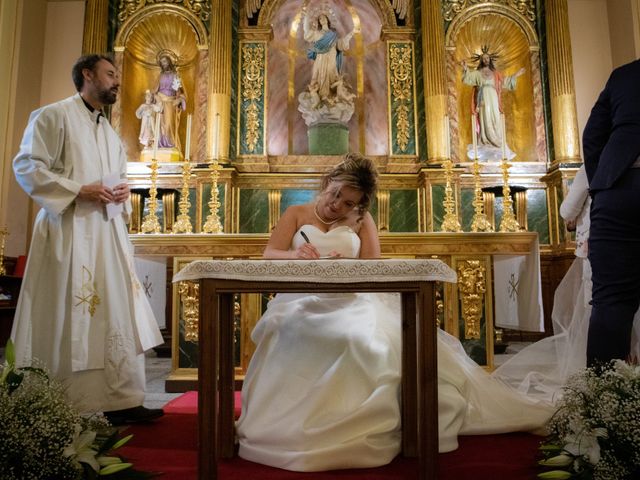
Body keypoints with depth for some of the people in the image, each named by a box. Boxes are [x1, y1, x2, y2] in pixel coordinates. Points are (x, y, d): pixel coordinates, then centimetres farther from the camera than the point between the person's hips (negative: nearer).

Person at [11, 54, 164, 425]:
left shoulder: (111, 132, 23)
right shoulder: (54, 116, 0)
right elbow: (27, 166, -8)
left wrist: (123, 191, 3)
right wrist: (80, 190, -18)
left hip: (110, 233, 8)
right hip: (71, 231, -7)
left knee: (118, 314, 4)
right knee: (66, 318, -4)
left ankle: (121, 401, 11)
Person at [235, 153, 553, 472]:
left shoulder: (361, 220, 18)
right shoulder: (296, 214, 15)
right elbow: (269, 255, 2)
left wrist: (348, 266, -17)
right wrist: (295, 255, -21)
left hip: (350, 300, 2)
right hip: (301, 302, -2)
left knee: (379, 336, -30)